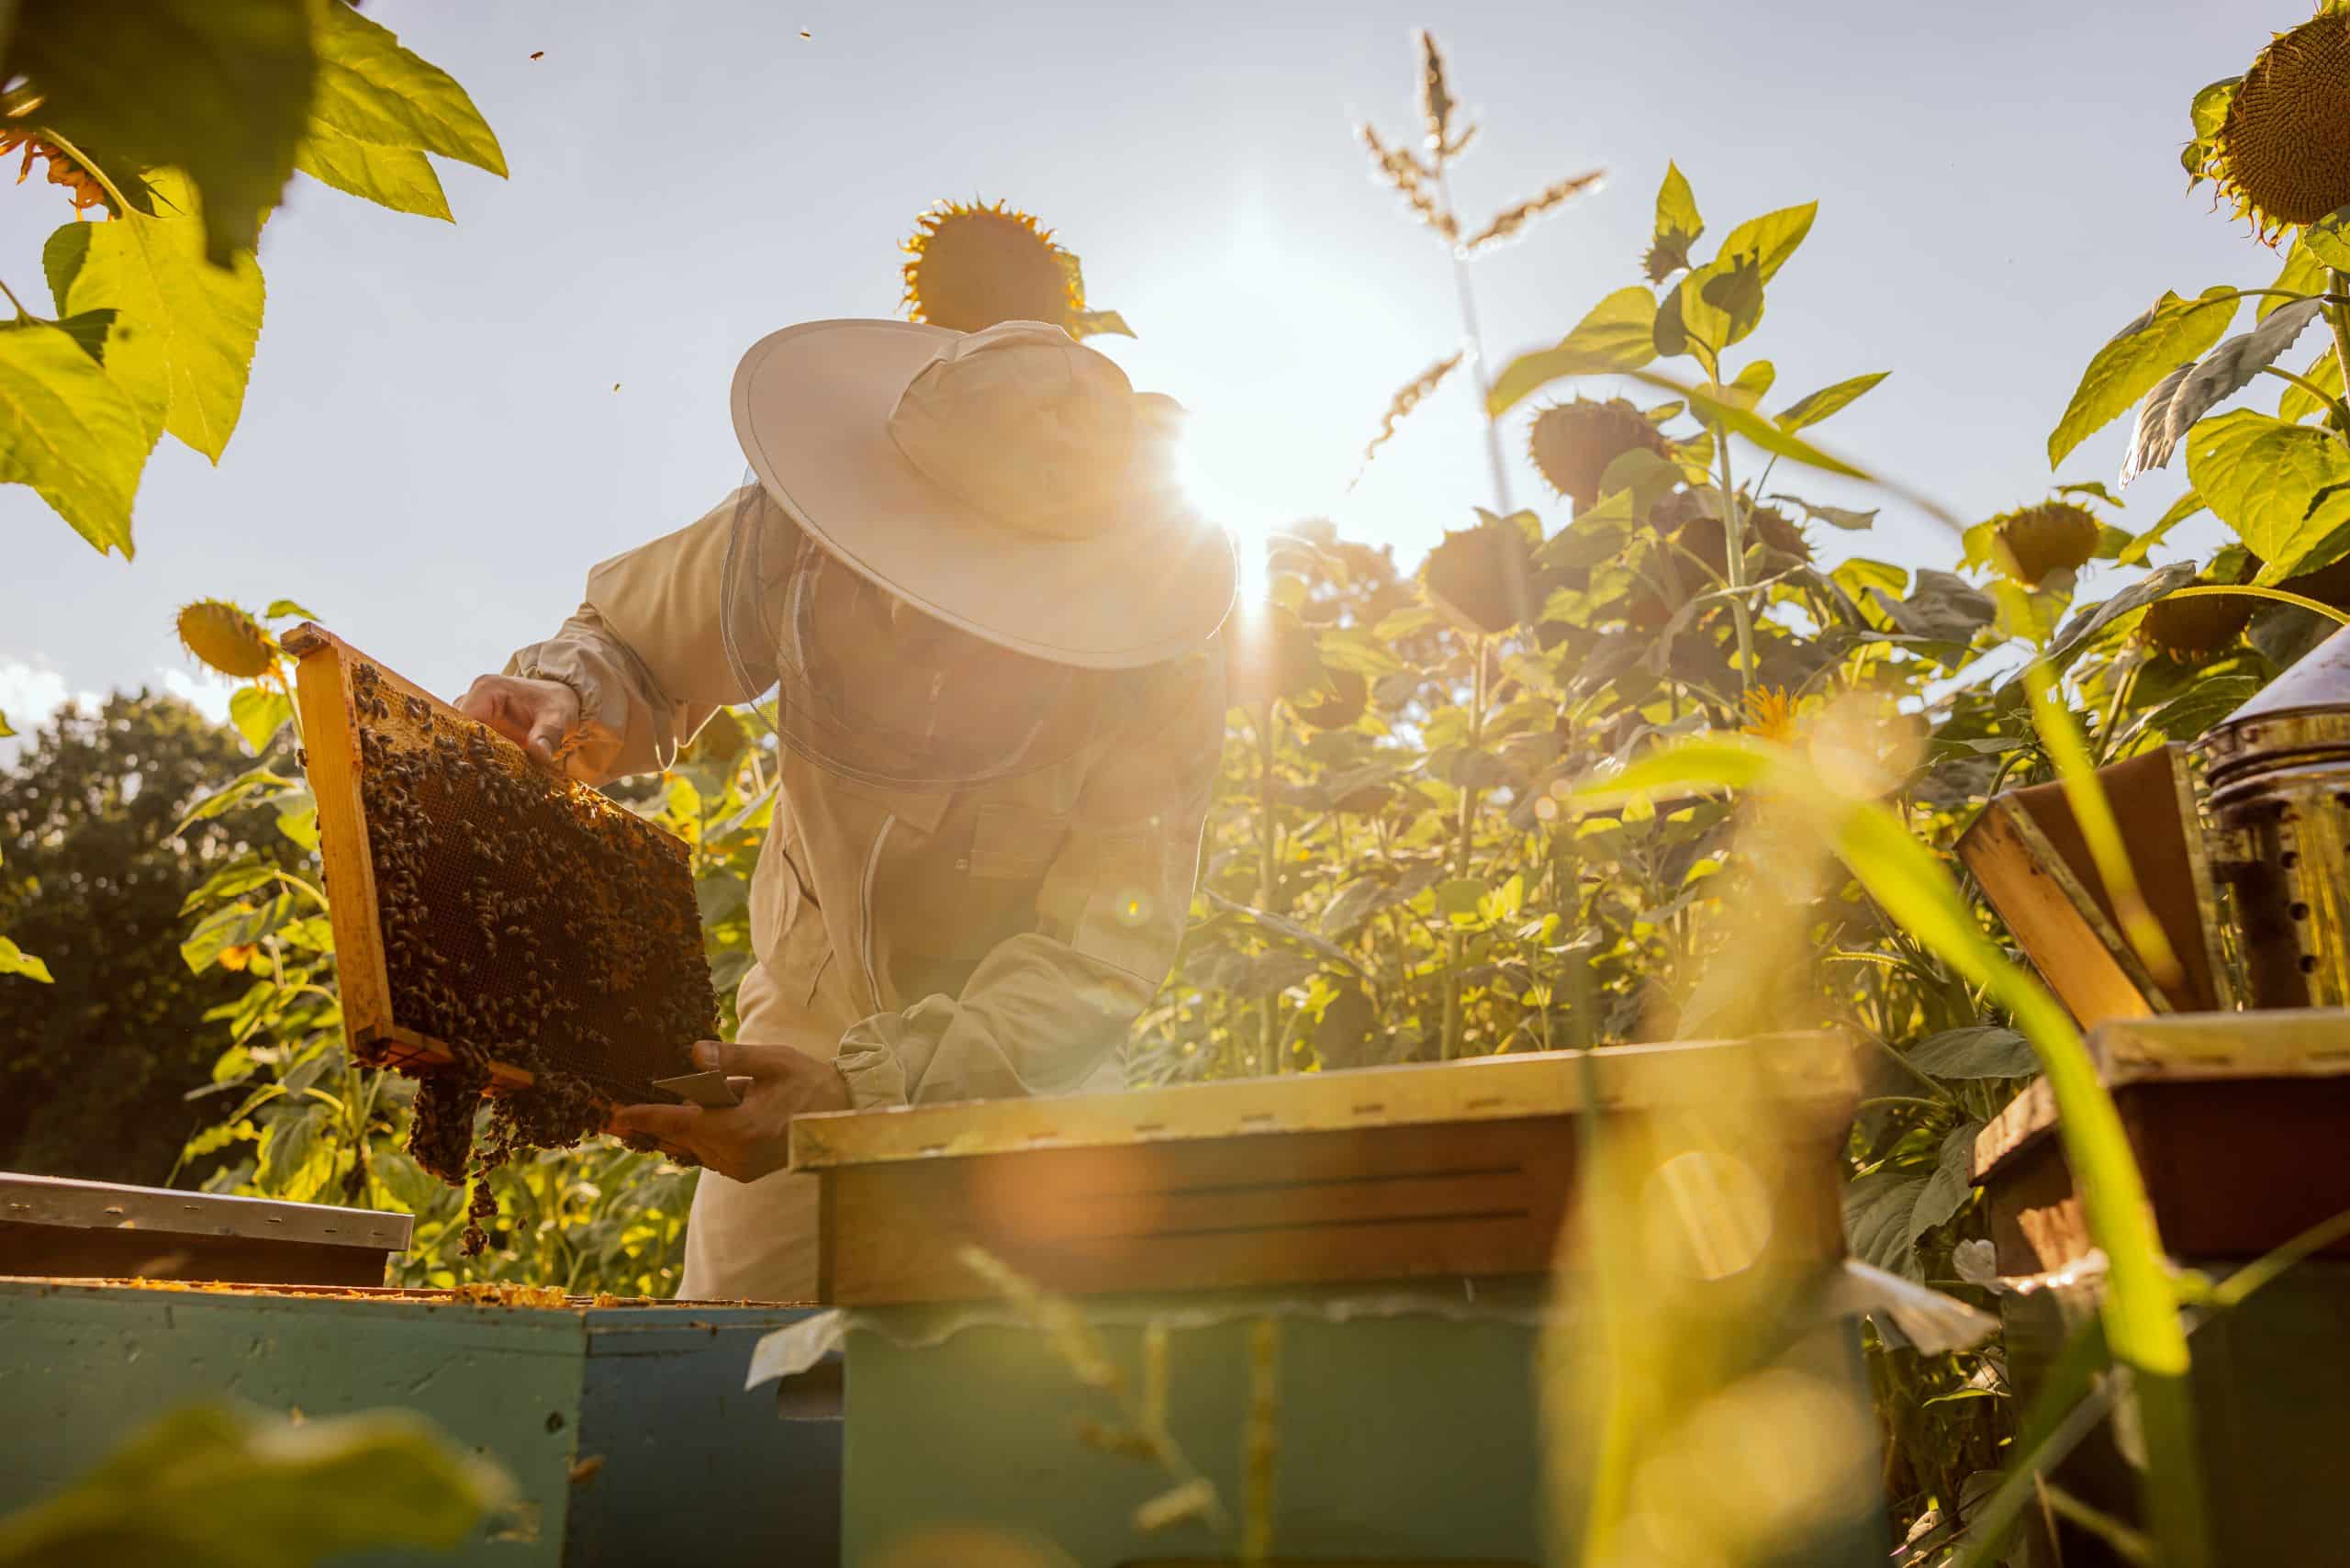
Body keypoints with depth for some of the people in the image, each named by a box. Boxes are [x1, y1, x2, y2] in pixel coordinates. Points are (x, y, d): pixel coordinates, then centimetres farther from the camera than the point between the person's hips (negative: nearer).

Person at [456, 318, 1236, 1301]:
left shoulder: (1166, 678, -29)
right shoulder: (796, 537, -22)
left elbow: (1099, 955, -32)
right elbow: (632, 642, -4)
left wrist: (861, 1089, -44)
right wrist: (570, 699, -28)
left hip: (1028, 1076, -2)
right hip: (809, 1020, 2)